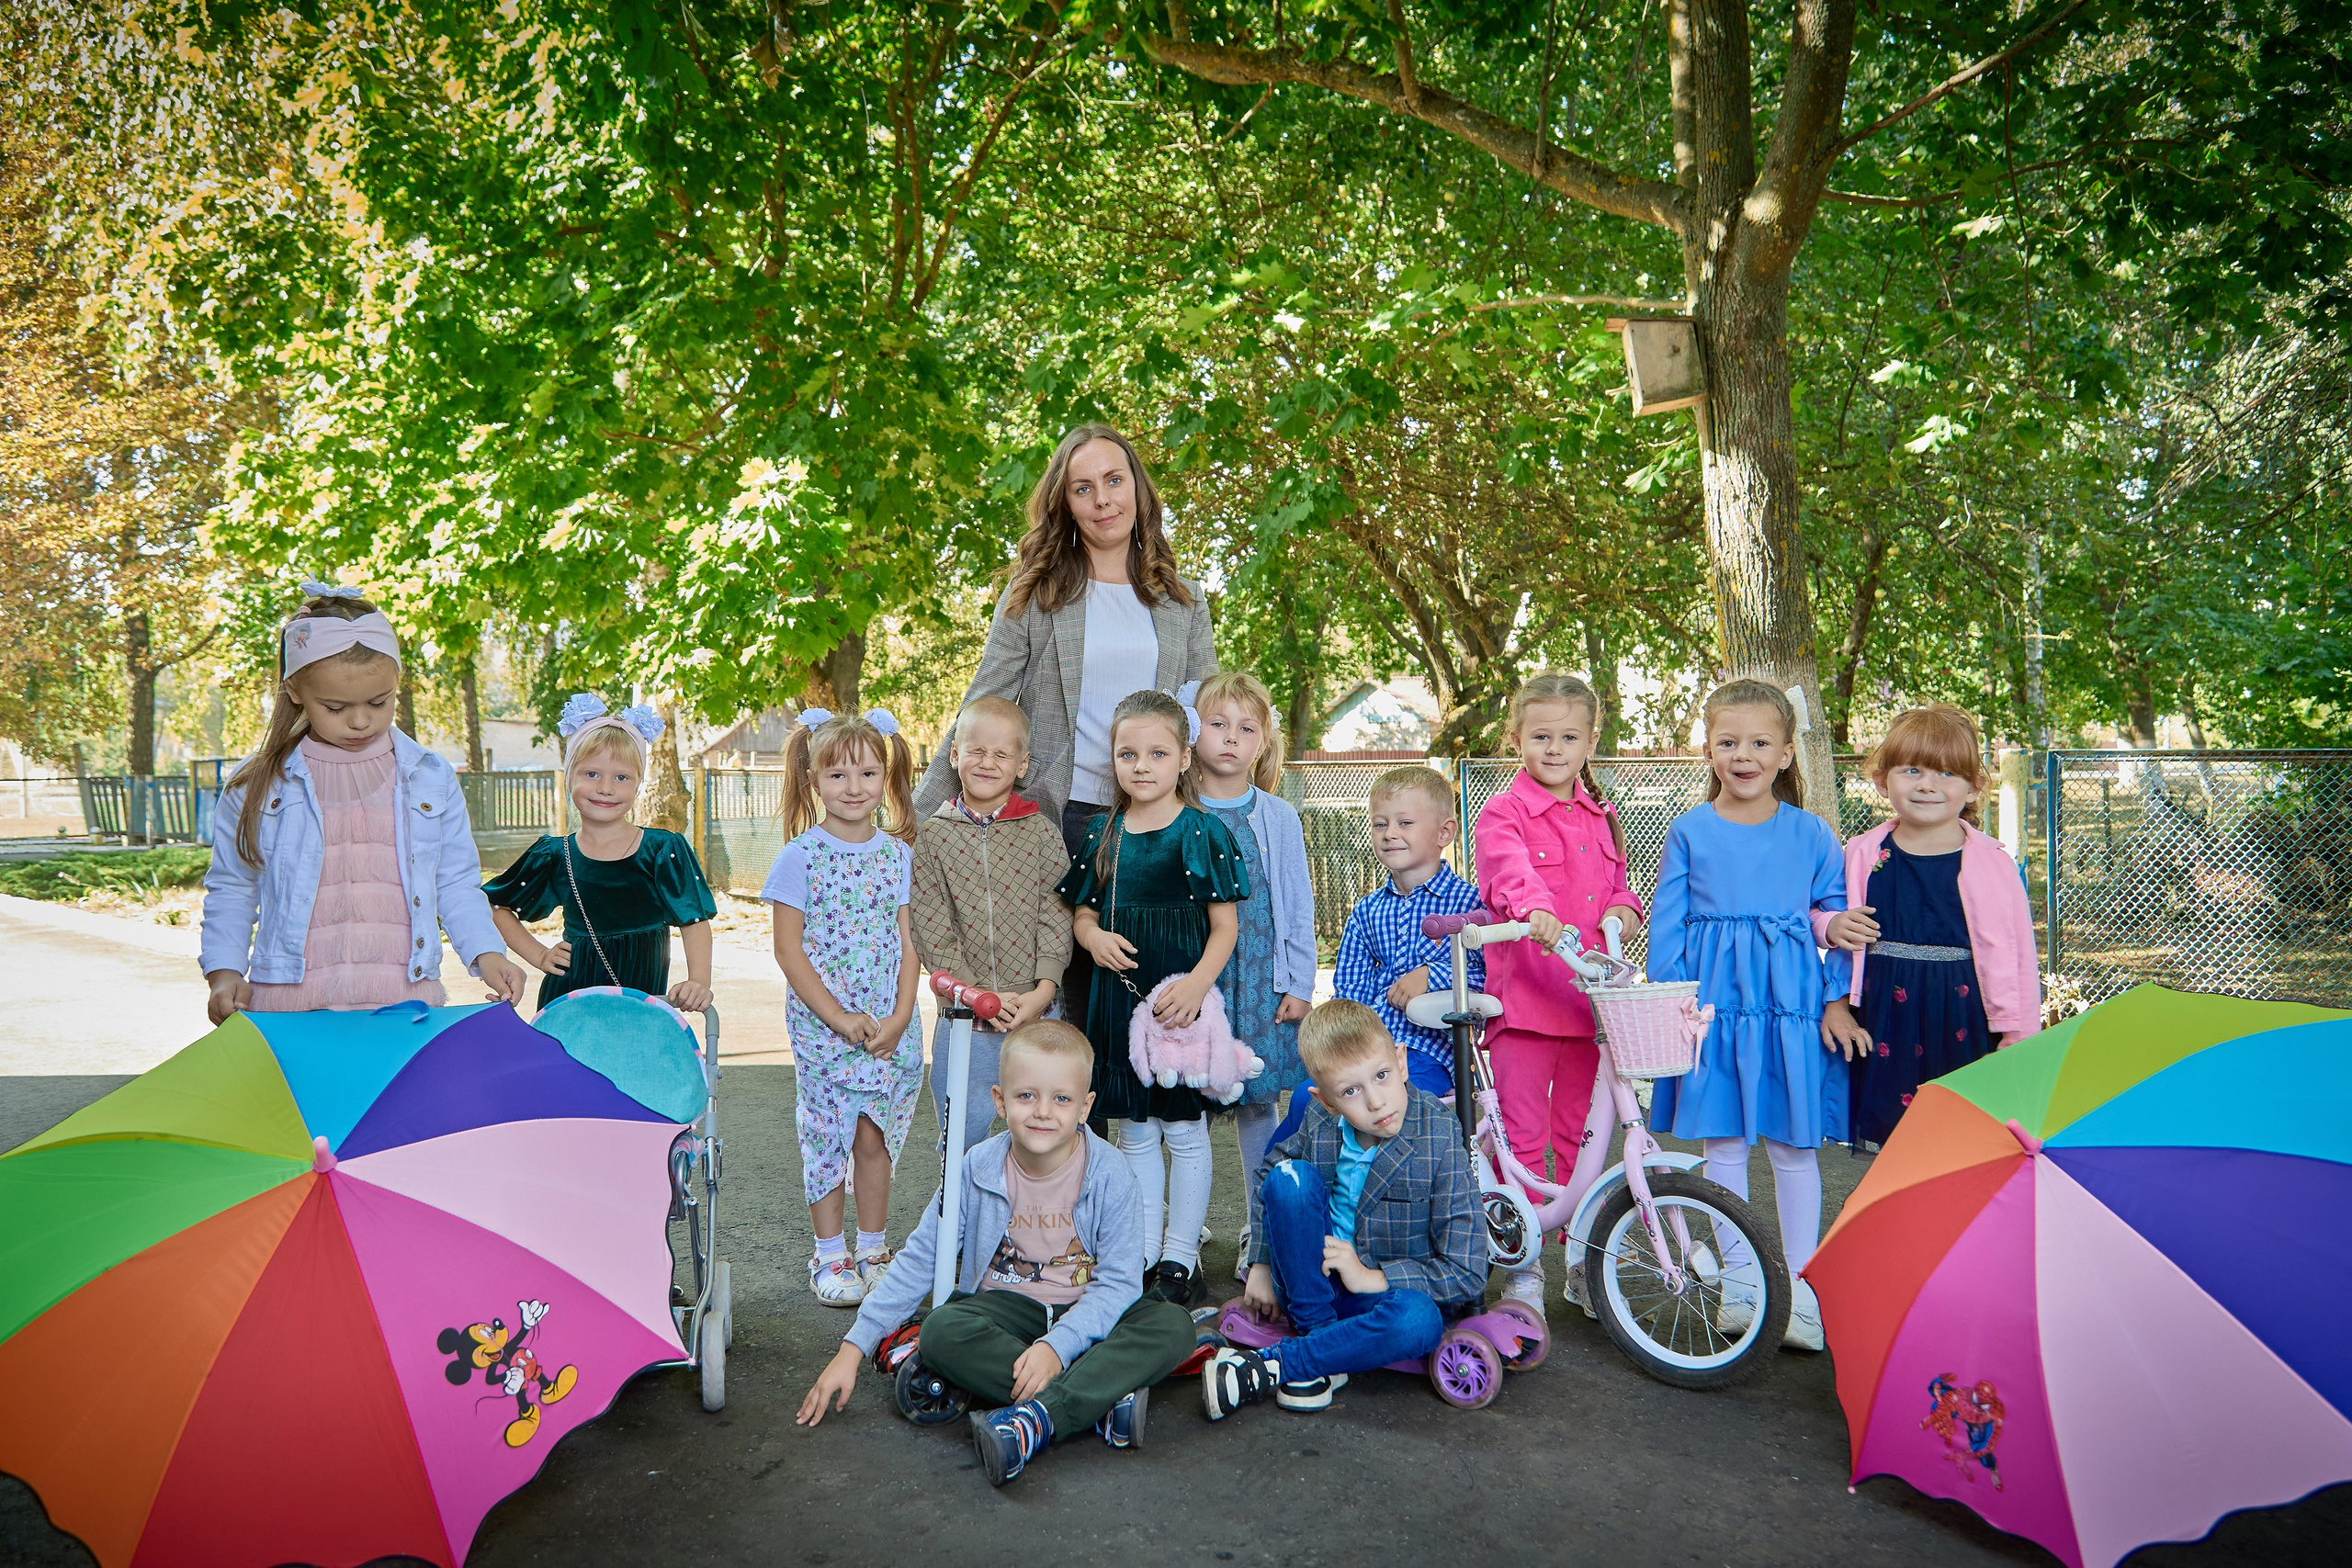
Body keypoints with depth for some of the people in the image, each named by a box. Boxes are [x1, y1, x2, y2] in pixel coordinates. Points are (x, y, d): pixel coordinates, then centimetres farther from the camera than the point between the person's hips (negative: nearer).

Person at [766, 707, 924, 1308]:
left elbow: (906, 943, 5)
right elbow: (788, 949, -7)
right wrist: (839, 1017, -13)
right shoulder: (800, 856, -6)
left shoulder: (897, 853, 4)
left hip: (891, 1027, 3)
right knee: (827, 1138, 5)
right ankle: (829, 1257, 20)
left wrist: (899, 1017, -7)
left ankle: (873, 1250, 25)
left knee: (876, 1139, 10)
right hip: (822, 1027, -3)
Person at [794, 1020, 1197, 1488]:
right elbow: (920, 1258, -2)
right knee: (941, 1332, -31)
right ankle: (1104, 1403, -33)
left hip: (1087, 1313, -1)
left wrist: (1057, 1344, -31)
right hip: (1007, 1309, 1)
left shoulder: (1109, 1173, -13)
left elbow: (1118, 1282, -15)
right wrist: (853, 1348, -5)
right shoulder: (979, 1169, -7)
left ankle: (1033, 1421, -42)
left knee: (1173, 1326, -29)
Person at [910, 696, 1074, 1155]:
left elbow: (1056, 916, -3)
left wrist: (1043, 991, -14)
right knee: (962, 1141, 8)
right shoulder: (934, 834, 1)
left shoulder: (1041, 832, 1)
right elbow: (931, 927, -4)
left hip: (1034, 1013, 0)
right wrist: (974, 993, -12)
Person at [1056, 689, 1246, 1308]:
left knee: (1185, 1131, 5)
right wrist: (1094, 937, -8)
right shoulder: (1102, 835, 7)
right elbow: (1082, 912, 15)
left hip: (1182, 997, -4)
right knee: (1135, 1133, 12)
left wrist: (1199, 981, -21)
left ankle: (1180, 1259, 17)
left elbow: (1225, 925, -6)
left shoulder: (1202, 832, -6)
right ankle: (1143, 1253, 23)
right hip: (1120, 995, 4)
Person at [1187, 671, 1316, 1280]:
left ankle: (1264, 1229, 17)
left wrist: (1299, 984, 3)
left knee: (1258, 1103, 5)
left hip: (1264, 985, 1)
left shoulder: (1278, 818, 5)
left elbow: (1299, 905, 6)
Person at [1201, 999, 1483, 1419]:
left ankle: (1269, 1367, -25)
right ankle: (1316, 1335, -17)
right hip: (1316, 1282, 3)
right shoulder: (1320, 1123, -10)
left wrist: (1372, 1277, -22)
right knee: (1289, 1175, -22)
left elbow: (1467, 1275, -18)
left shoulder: (1439, 1139, -19)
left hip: (1386, 1290, -2)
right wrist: (1261, 1264, 3)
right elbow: (1269, 1174, 12)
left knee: (1420, 1321, -38)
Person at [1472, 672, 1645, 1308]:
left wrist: (1624, 907, 1)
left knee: (1582, 1133, 14)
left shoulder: (1602, 817, 15)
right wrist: (1537, 910, -45)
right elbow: (1511, 870, -24)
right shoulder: (1504, 813, -5)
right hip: (1523, 993, -5)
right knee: (1523, 1136, 0)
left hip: (1590, 997, 5)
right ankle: (1524, 1264, 13)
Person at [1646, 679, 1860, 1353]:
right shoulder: (1690, 832, 3)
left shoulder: (1810, 833, 4)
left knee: (1795, 1146, 5)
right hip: (1713, 1006, 0)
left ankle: (1801, 1291, 18)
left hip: (1791, 1005, 0)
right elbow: (1666, 925, 3)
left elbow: (1834, 911, 12)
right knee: (1723, 1144, 6)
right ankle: (1737, 1284, 20)